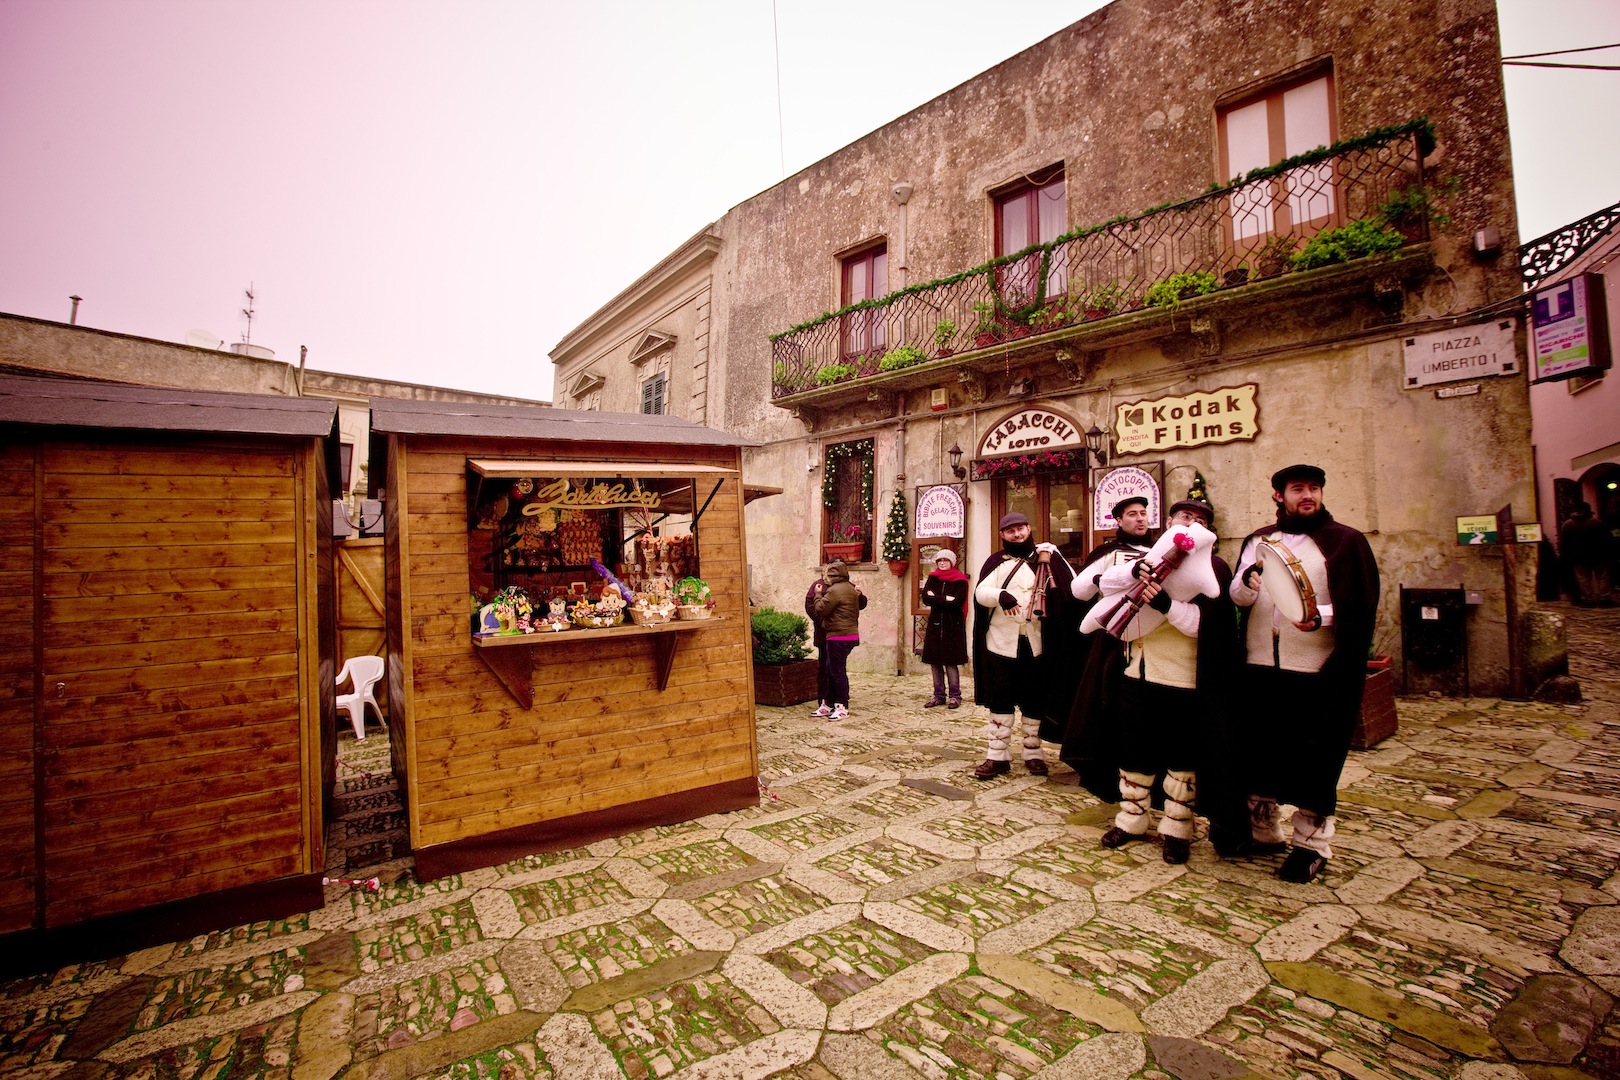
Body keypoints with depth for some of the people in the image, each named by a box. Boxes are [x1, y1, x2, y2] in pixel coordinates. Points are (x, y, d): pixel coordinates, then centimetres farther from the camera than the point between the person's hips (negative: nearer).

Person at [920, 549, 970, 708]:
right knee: (935, 661, 5)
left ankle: (955, 696, 7)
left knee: (951, 662, -3)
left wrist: (935, 599, -9)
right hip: (935, 624, 4)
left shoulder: (960, 580, -2)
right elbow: (925, 598, -5)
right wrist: (945, 599, -14)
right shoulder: (932, 579, 10)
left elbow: (956, 602, -15)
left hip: (953, 625, -4)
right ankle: (939, 695, 15)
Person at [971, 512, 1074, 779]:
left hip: (1036, 643, 0)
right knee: (1000, 700, 4)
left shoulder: (1048, 558, 6)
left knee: (1034, 700, 10)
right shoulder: (996, 562, 5)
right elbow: (980, 592, -9)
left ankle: (1033, 754, 25)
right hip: (1001, 642, 0)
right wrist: (1001, 595, -28)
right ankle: (998, 756, 13)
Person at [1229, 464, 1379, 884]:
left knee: (1313, 758, 4)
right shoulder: (1257, 540, 12)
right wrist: (1247, 580, -18)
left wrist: (1321, 616, -23)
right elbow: (1237, 596, 4)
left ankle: (1312, 844, 20)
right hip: (1259, 665, 4)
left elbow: (1362, 605, -5)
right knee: (1258, 750, 11)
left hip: (1318, 669, -3)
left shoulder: (1345, 541, 1)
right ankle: (1262, 829, 28)